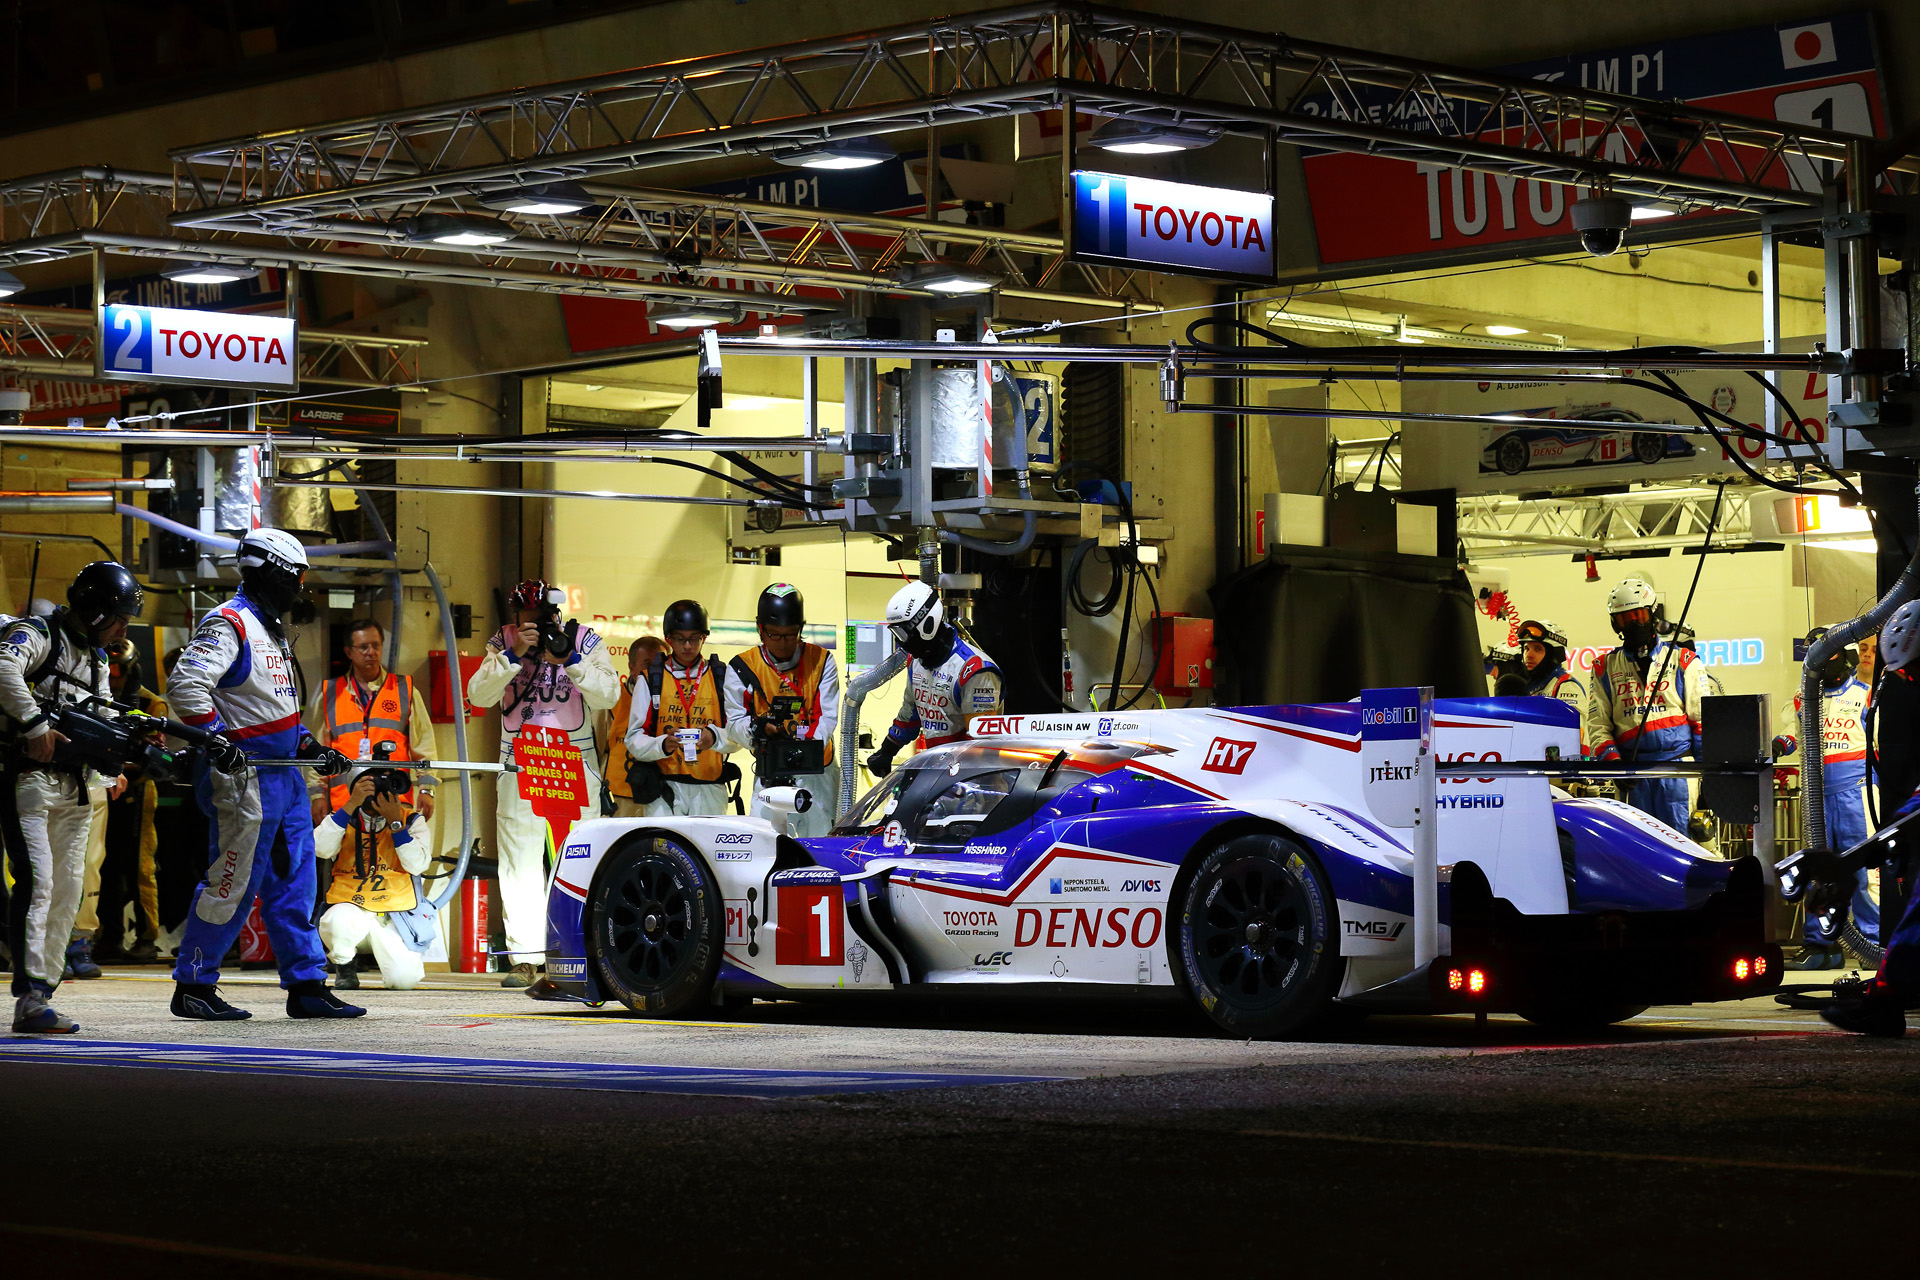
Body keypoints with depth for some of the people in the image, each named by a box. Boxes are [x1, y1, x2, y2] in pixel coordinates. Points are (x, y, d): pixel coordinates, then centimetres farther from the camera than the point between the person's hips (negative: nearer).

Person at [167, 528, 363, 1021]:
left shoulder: (272, 630, 20)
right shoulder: (227, 624, -11)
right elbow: (185, 684, -22)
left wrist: (311, 748, 18)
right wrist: (216, 740, -27)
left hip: (284, 775, 10)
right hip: (244, 774, -10)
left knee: (294, 880, 9)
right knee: (233, 883, -6)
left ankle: (306, 986, 13)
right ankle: (193, 986, 3)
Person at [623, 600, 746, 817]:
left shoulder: (723, 676, 12)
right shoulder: (651, 678, 10)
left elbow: (738, 735, 3)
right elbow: (634, 740, 4)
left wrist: (715, 737, -19)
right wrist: (662, 745, -16)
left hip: (709, 791, 1)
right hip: (663, 789, -1)